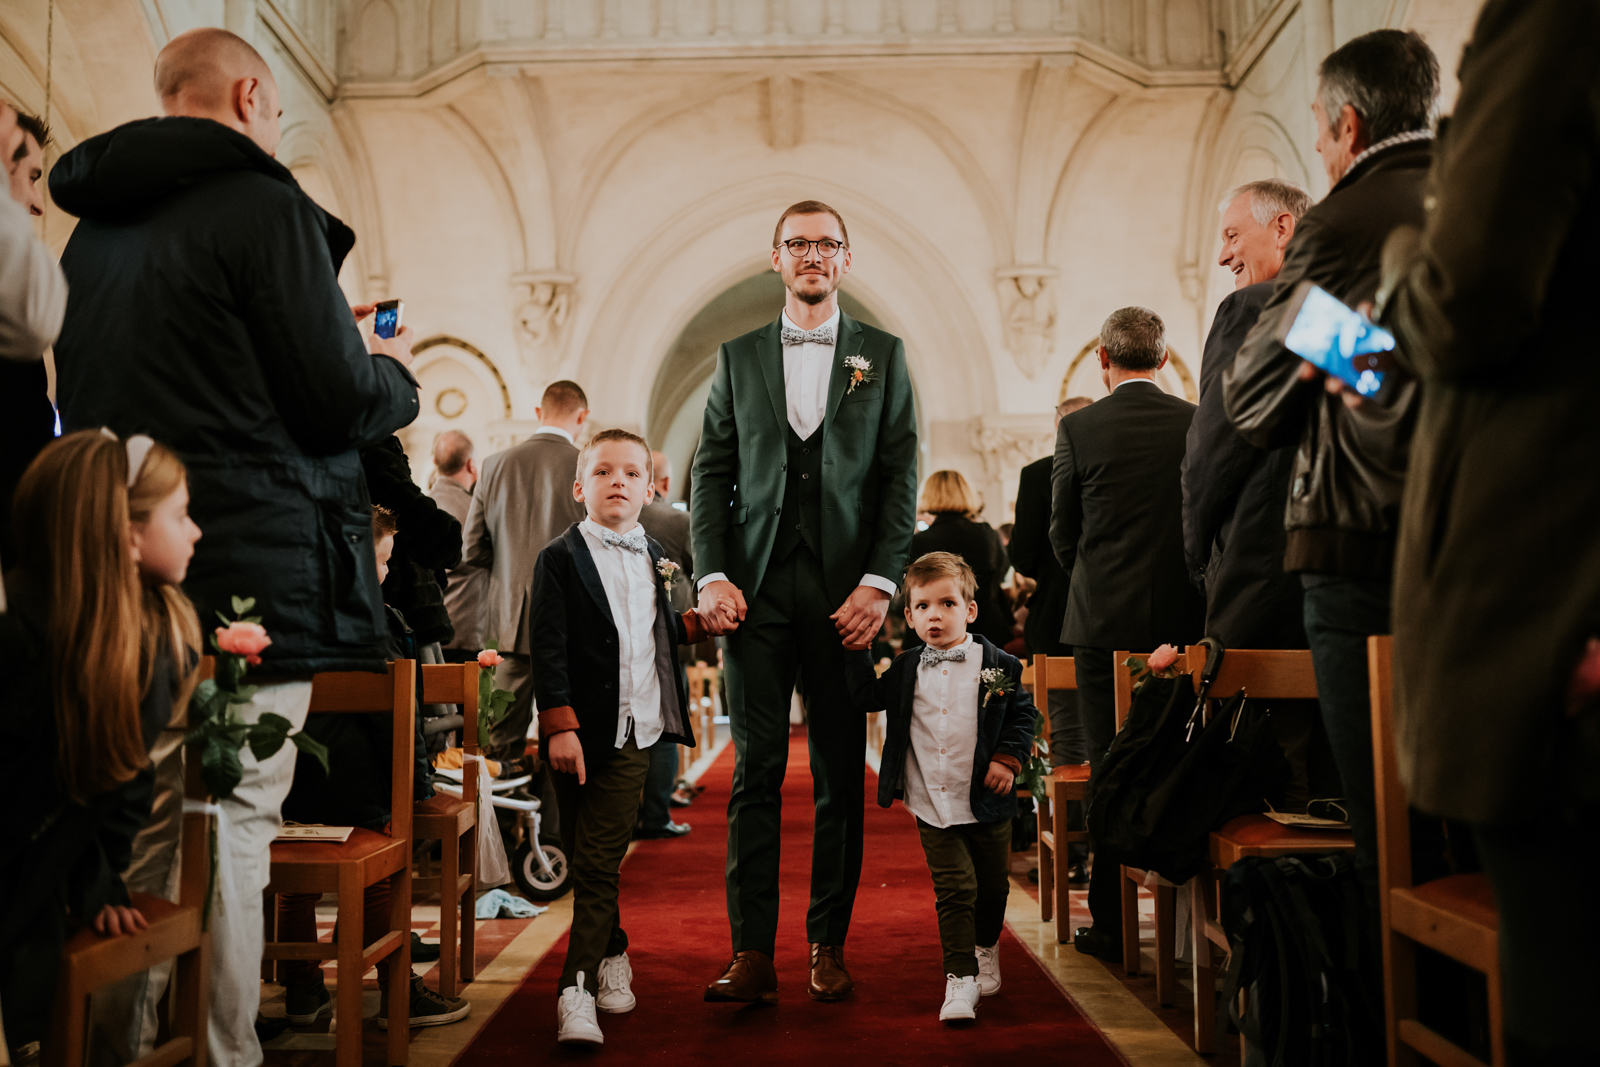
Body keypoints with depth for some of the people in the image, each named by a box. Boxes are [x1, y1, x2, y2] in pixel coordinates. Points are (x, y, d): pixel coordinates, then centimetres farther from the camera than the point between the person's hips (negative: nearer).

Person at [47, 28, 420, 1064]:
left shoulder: (92, 227, 15)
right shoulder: (265, 206, -8)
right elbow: (339, 402, -13)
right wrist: (395, 370, 10)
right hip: (252, 569, -8)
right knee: (234, 823, -3)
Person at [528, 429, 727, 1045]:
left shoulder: (656, 558, 13)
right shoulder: (561, 559, -2)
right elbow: (548, 648, -8)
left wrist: (696, 624, 9)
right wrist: (559, 724, -14)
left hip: (636, 731, 3)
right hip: (584, 731, -2)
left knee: (598, 862, 0)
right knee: (588, 860, 7)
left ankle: (578, 986, 4)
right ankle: (612, 954, 29)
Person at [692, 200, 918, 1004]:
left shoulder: (883, 355, 10)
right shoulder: (739, 355, 13)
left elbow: (901, 477, 4)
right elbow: (711, 471, 9)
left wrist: (880, 581, -7)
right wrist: (712, 573, -3)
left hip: (846, 590, 0)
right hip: (757, 586, 1)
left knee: (840, 773, 5)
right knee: (755, 769, -1)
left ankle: (828, 945, 16)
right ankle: (752, 950, 4)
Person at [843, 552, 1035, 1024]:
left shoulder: (997, 665, -4)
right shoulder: (905, 670, 2)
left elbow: (1023, 713, 4)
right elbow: (868, 697, 4)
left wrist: (1008, 758, -7)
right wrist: (857, 650, -2)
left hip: (986, 802, 0)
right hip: (932, 806, 0)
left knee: (992, 884, 16)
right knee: (953, 888, -6)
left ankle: (986, 949, 42)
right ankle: (959, 978, 1)